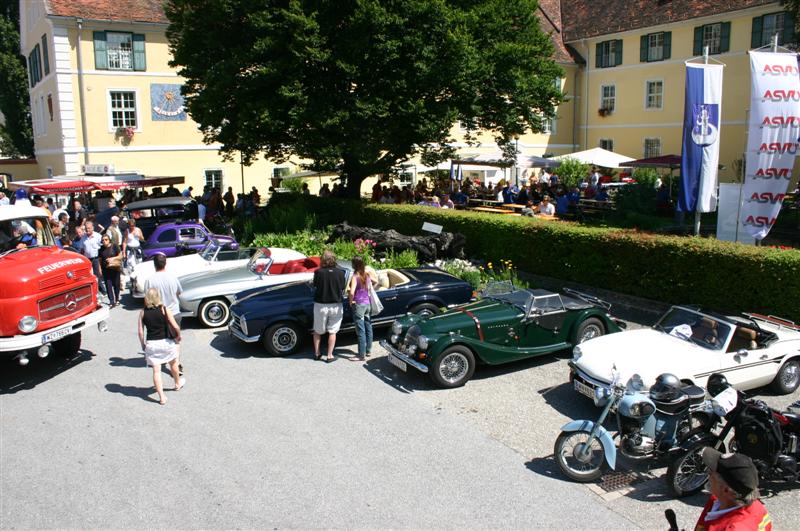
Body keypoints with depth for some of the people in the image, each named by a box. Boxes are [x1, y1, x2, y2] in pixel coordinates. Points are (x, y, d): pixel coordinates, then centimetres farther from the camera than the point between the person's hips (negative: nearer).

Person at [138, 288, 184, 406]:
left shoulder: (143, 313, -3)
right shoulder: (164, 310, -10)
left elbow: (141, 332, -3)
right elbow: (176, 327, -16)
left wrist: (143, 346, 10)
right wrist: (178, 336, 3)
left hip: (151, 344, 1)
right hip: (166, 342, 0)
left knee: (156, 370, 5)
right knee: (173, 364, 24)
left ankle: (162, 397, 4)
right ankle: (178, 384, 46)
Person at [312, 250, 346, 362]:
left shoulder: (318, 272, -14)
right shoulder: (340, 273, -10)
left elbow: (315, 287, -3)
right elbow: (342, 290, -2)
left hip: (320, 305, 0)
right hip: (336, 306, 0)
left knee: (318, 331, 18)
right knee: (332, 332, 13)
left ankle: (316, 353, 27)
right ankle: (329, 356, 14)